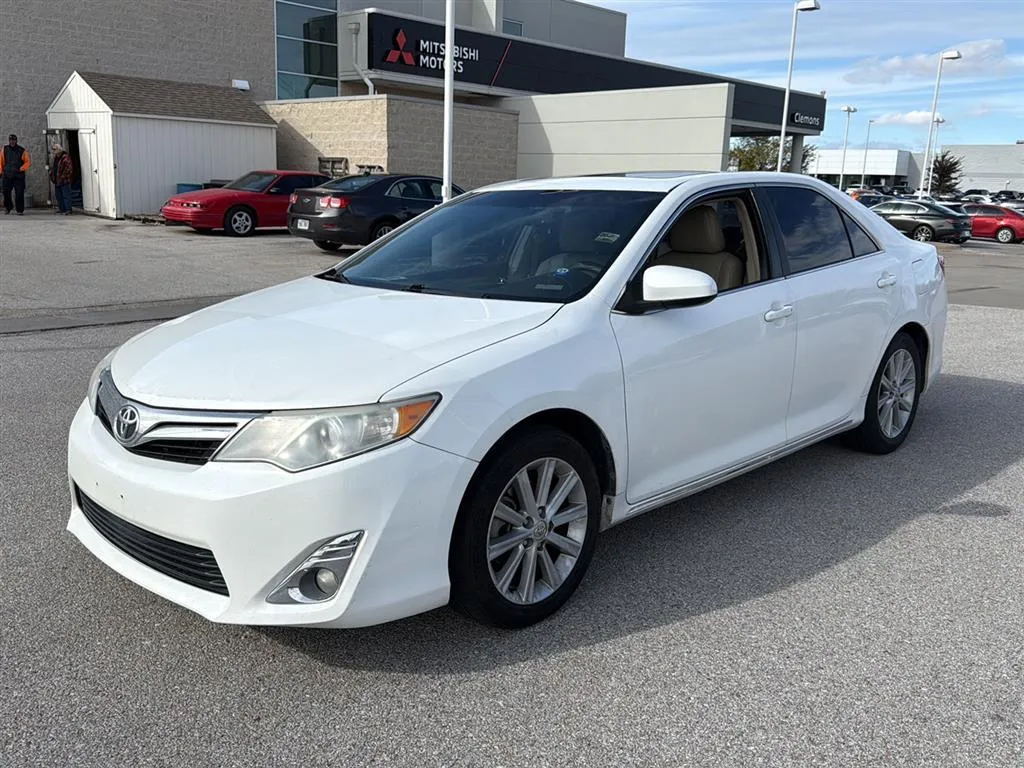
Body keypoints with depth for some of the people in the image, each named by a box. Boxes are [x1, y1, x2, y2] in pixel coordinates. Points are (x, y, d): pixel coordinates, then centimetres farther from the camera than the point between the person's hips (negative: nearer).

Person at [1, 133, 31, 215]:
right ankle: (7, 207, 23)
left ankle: (20, 210, 4)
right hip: (7, 176, 2)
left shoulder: (22, 151, 1)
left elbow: (28, 162, 0)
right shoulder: (5, 149, 8)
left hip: (19, 176, -2)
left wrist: (21, 169, -11)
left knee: (19, 194, -5)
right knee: (6, 193, 3)